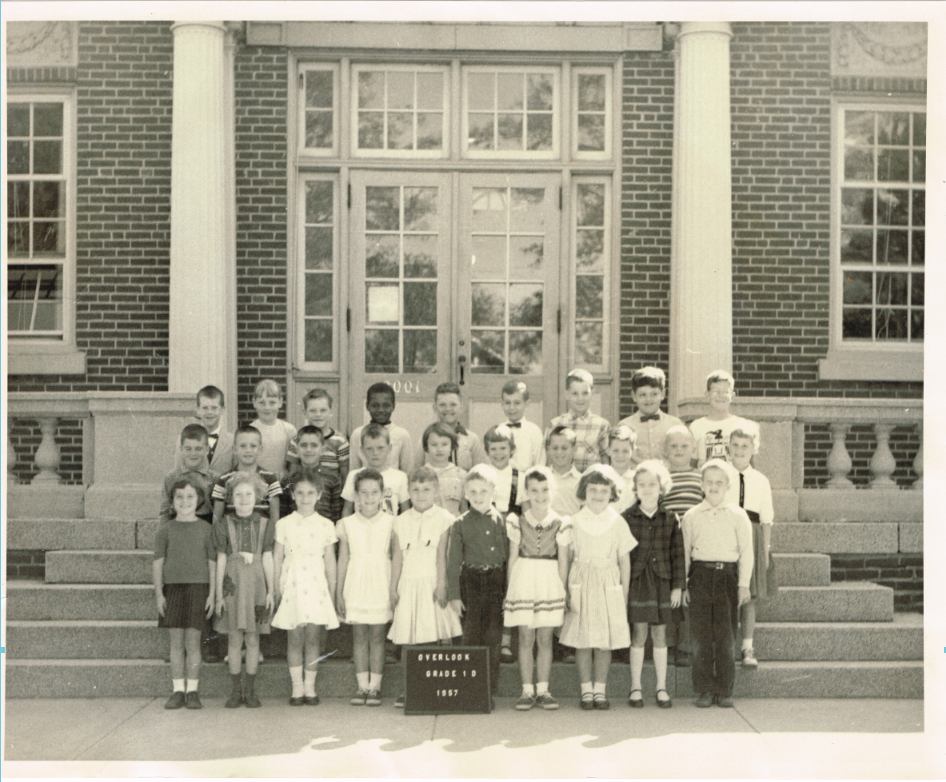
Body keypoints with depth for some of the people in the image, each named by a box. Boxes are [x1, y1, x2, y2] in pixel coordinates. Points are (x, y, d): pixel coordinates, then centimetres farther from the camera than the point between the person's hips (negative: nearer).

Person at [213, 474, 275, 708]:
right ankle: (235, 691, 12)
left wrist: (271, 591, 2)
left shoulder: (264, 524, 3)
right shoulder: (223, 524, 2)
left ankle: (250, 690, 13)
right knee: (234, 638, 3)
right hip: (233, 583, 0)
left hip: (256, 584, 0)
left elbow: (267, 558, 4)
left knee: (253, 639, 4)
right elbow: (221, 559, 2)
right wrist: (219, 592, 0)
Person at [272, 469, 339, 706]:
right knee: (294, 639, 2)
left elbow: (330, 562, 8)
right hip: (292, 586, 0)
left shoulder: (326, 525, 4)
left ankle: (310, 687, 10)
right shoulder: (284, 524, 3)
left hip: (316, 587, 0)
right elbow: (277, 560, 6)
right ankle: (297, 687, 10)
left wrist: (332, 594, 6)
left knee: (313, 639, 1)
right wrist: (277, 592, 2)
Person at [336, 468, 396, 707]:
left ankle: (374, 686, 9)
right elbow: (343, 560, 6)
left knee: (377, 636, 3)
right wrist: (338, 593, 5)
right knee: (359, 636, 5)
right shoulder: (347, 525, 2)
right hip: (356, 586, 1)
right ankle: (362, 686, 11)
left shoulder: (390, 523, -1)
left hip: (380, 586, -1)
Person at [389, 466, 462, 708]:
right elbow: (397, 557, 10)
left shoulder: (444, 519, 0)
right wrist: (393, 587, 7)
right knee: (408, 639, 2)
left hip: (433, 583, -2)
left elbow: (442, 556, -5)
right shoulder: (401, 521, 9)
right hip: (409, 584, 3)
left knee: (442, 635, -3)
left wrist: (442, 584, -10)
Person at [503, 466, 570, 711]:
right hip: (523, 582, 0)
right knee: (526, 639, 2)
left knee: (545, 640, 4)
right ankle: (527, 690, 9)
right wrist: (510, 589, 2)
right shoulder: (517, 522, 2)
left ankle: (543, 690, 13)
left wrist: (562, 591, 2)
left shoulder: (560, 524, 2)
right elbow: (513, 558, 5)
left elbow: (563, 561, 5)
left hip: (549, 583, 0)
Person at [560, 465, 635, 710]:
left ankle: (600, 690, 13)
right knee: (582, 640, 1)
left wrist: (624, 595, 5)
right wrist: (566, 590, -1)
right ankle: (586, 690, 10)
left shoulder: (617, 522, 3)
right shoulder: (575, 522, 2)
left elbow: (624, 561, 7)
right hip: (581, 584, 0)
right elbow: (567, 558, 4)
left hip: (608, 586, 0)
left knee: (605, 641, 3)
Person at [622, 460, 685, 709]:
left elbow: (677, 554, 5)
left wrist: (678, 586, 1)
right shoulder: (626, 518, -1)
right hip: (636, 582, -1)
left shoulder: (671, 519, 3)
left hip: (662, 581, 1)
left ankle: (662, 688, 16)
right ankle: (635, 688, 11)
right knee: (638, 634, 0)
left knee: (660, 635, 7)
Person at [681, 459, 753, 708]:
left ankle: (725, 690, 10)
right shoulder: (691, 516, 6)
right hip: (700, 576, 1)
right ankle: (704, 690, 10)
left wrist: (743, 584, -1)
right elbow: (685, 551, 9)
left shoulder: (738, 515, 3)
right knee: (701, 636, 2)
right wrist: (683, 584, 5)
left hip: (727, 576, -1)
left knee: (725, 637, 1)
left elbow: (746, 552, 4)